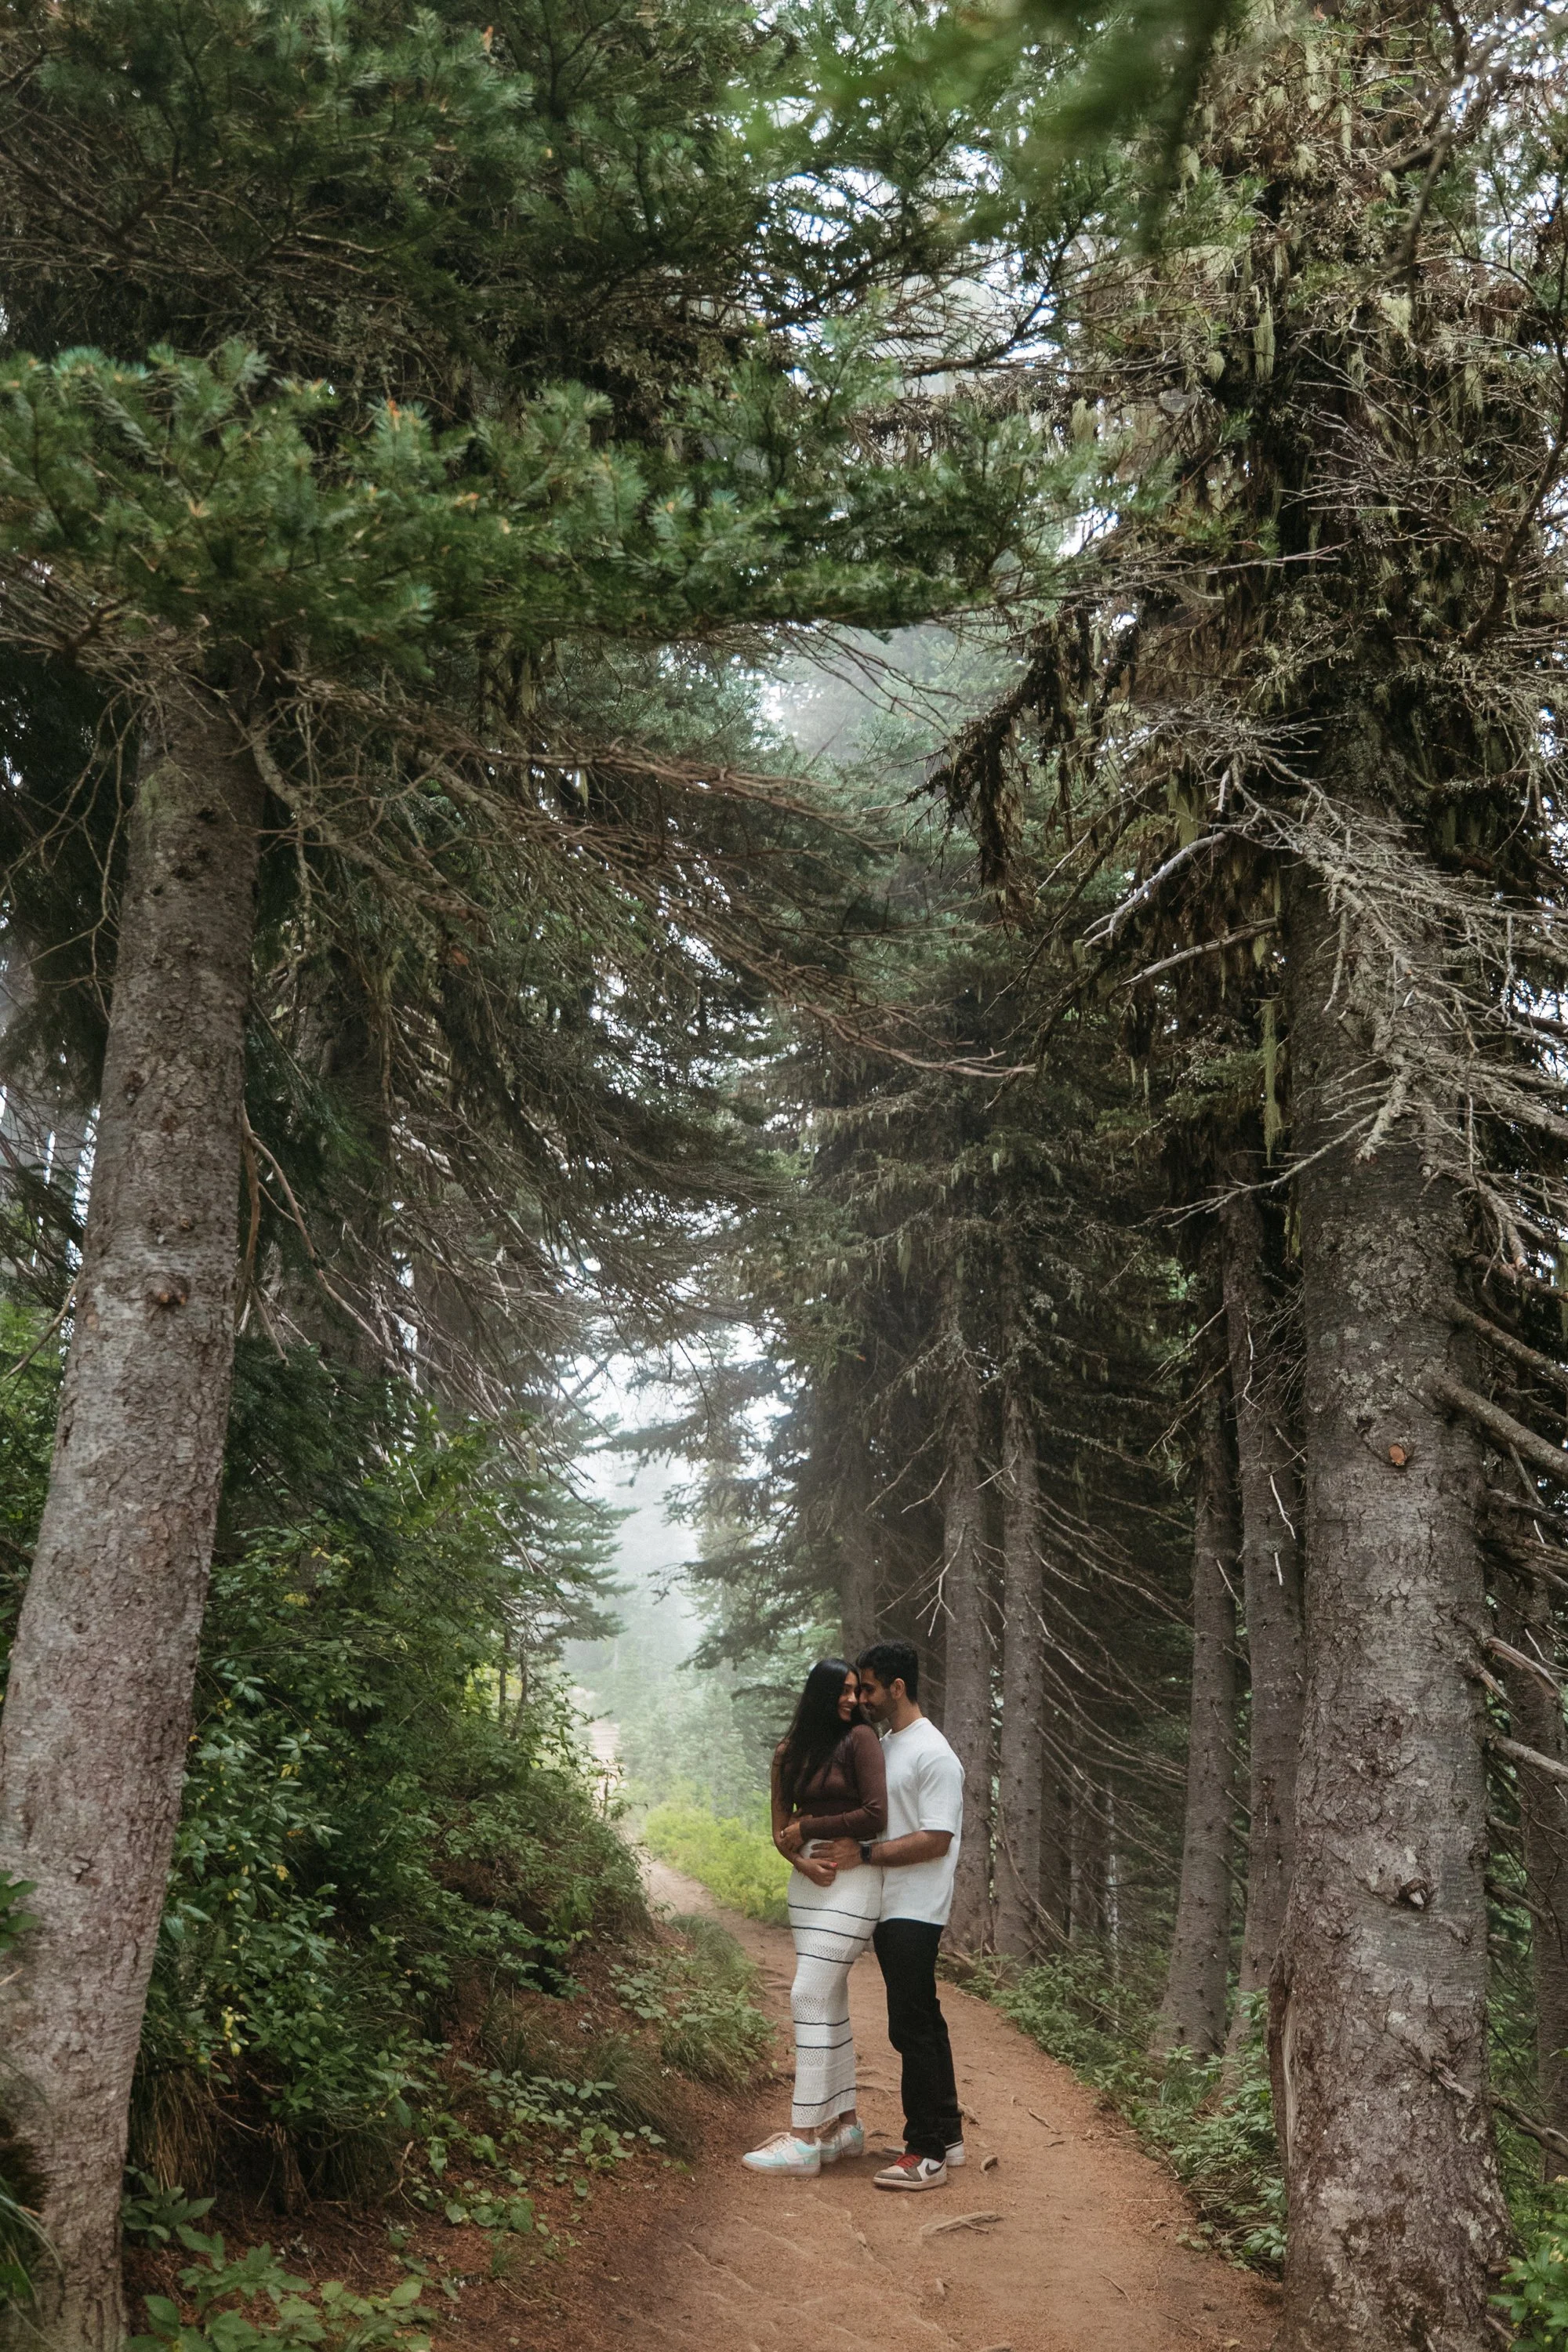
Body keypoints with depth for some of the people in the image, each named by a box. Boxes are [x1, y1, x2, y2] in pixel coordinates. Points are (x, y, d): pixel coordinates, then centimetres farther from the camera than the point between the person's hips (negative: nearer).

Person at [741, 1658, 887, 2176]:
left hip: (852, 1877, -6)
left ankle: (804, 2136, -8)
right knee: (830, 2001, 9)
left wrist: (806, 1829, -5)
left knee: (810, 1996, -11)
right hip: (808, 1879, 6)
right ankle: (844, 2124, 18)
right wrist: (802, 1860, -12)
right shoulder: (791, 1751, 11)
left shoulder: (860, 1738, -6)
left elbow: (875, 1815, -12)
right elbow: (781, 1827, 9)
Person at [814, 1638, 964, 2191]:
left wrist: (863, 1853, -19)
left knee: (912, 2028, -8)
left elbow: (935, 1840, -20)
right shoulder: (881, 1746, 14)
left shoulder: (933, 1755, -15)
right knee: (923, 2025, 15)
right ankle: (946, 2136, 24)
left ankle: (926, 2155, -2)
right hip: (890, 1911, 9)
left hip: (915, 1913, -9)